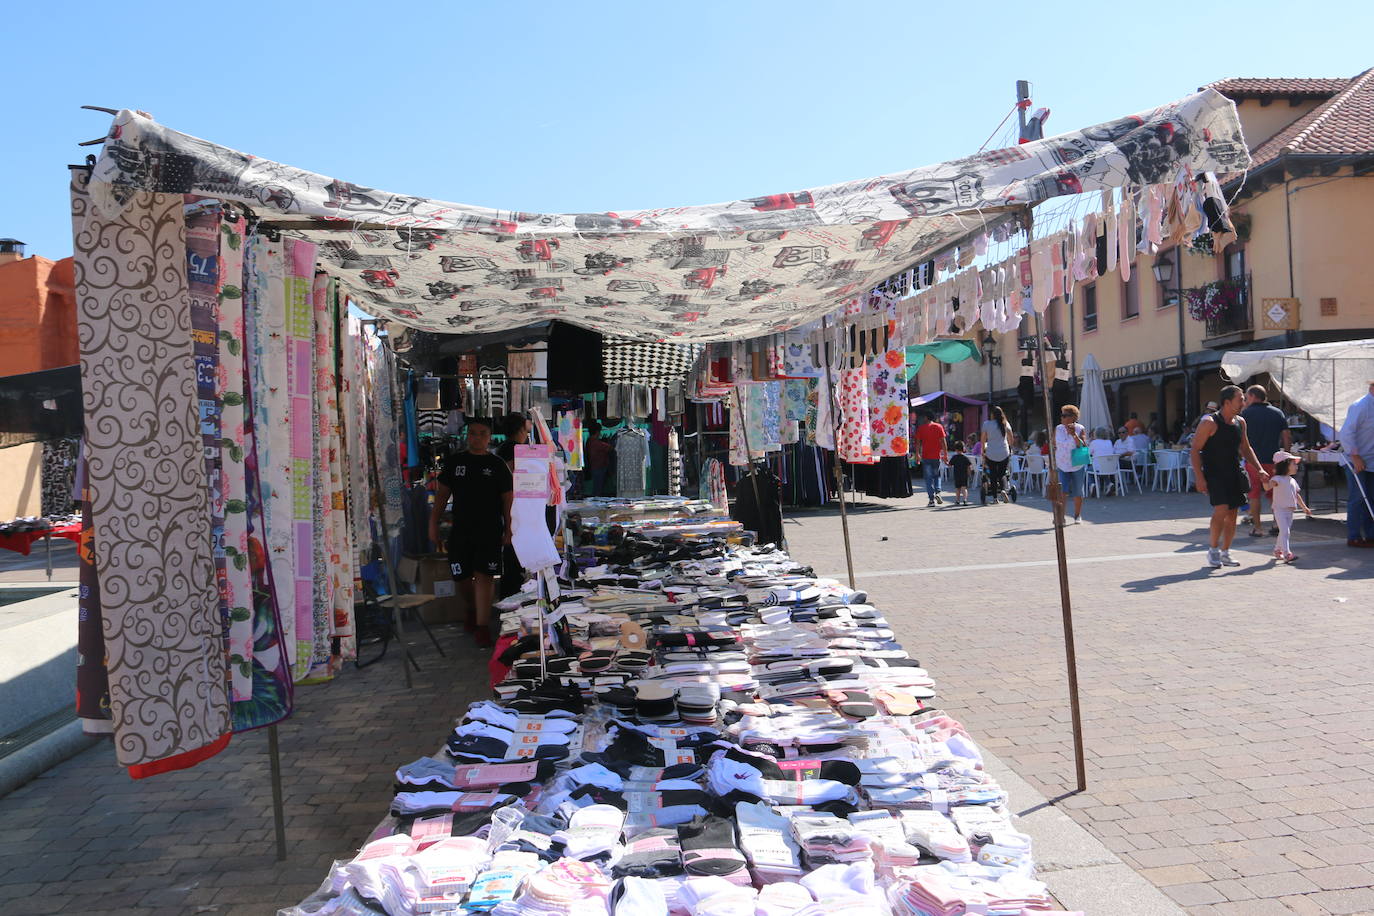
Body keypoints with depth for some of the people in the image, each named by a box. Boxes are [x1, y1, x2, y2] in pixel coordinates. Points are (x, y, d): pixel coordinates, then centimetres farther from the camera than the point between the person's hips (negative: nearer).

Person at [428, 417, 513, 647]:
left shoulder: (497, 465, 3)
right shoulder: (454, 461, 9)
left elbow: (508, 499, 4)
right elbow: (442, 494, 13)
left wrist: (508, 530, -3)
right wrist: (433, 523, 7)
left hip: (490, 531, -3)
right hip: (460, 530, 3)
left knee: (484, 576, -11)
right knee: (461, 577, 7)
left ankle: (482, 626, -6)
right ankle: (475, 611, 35)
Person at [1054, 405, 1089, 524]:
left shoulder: (1080, 429, -7)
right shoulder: (1058, 429, 1)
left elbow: (1084, 446, -15)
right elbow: (1054, 447, 9)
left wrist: (1074, 435, -25)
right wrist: (1053, 463, 6)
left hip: (1078, 465, -1)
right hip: (1062, 465, 1)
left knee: (1078, 492, 10)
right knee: (1062, 491, -14)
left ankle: (1077, 516, 27)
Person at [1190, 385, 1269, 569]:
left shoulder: (1240, 422, 10)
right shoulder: (1209, 422, -12)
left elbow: (1245, 448, 22)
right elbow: (1195, 449, -13)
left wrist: (1260, 469, 11)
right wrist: (1199, 478, -19)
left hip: (1234, 474, 7)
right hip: (1214, 473, -7)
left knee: (1232, 514, 6)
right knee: (1221, 509, -19)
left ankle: (1225, 553, 18)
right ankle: (1213, 550, -3)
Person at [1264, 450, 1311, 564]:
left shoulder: (1292, 481, 15)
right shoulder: (1277, 479, -10)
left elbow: (1297, 495, 24)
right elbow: (1267, 487, -27)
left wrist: (1304, 507, 26)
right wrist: (1265, 480, -47)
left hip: (1290, 510, 8)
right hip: (1280, 509, -8)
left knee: (1284, 532, 13)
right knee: (1284, 531, -15)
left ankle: (1277, 550, 28)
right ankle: (1287, 554, -19)